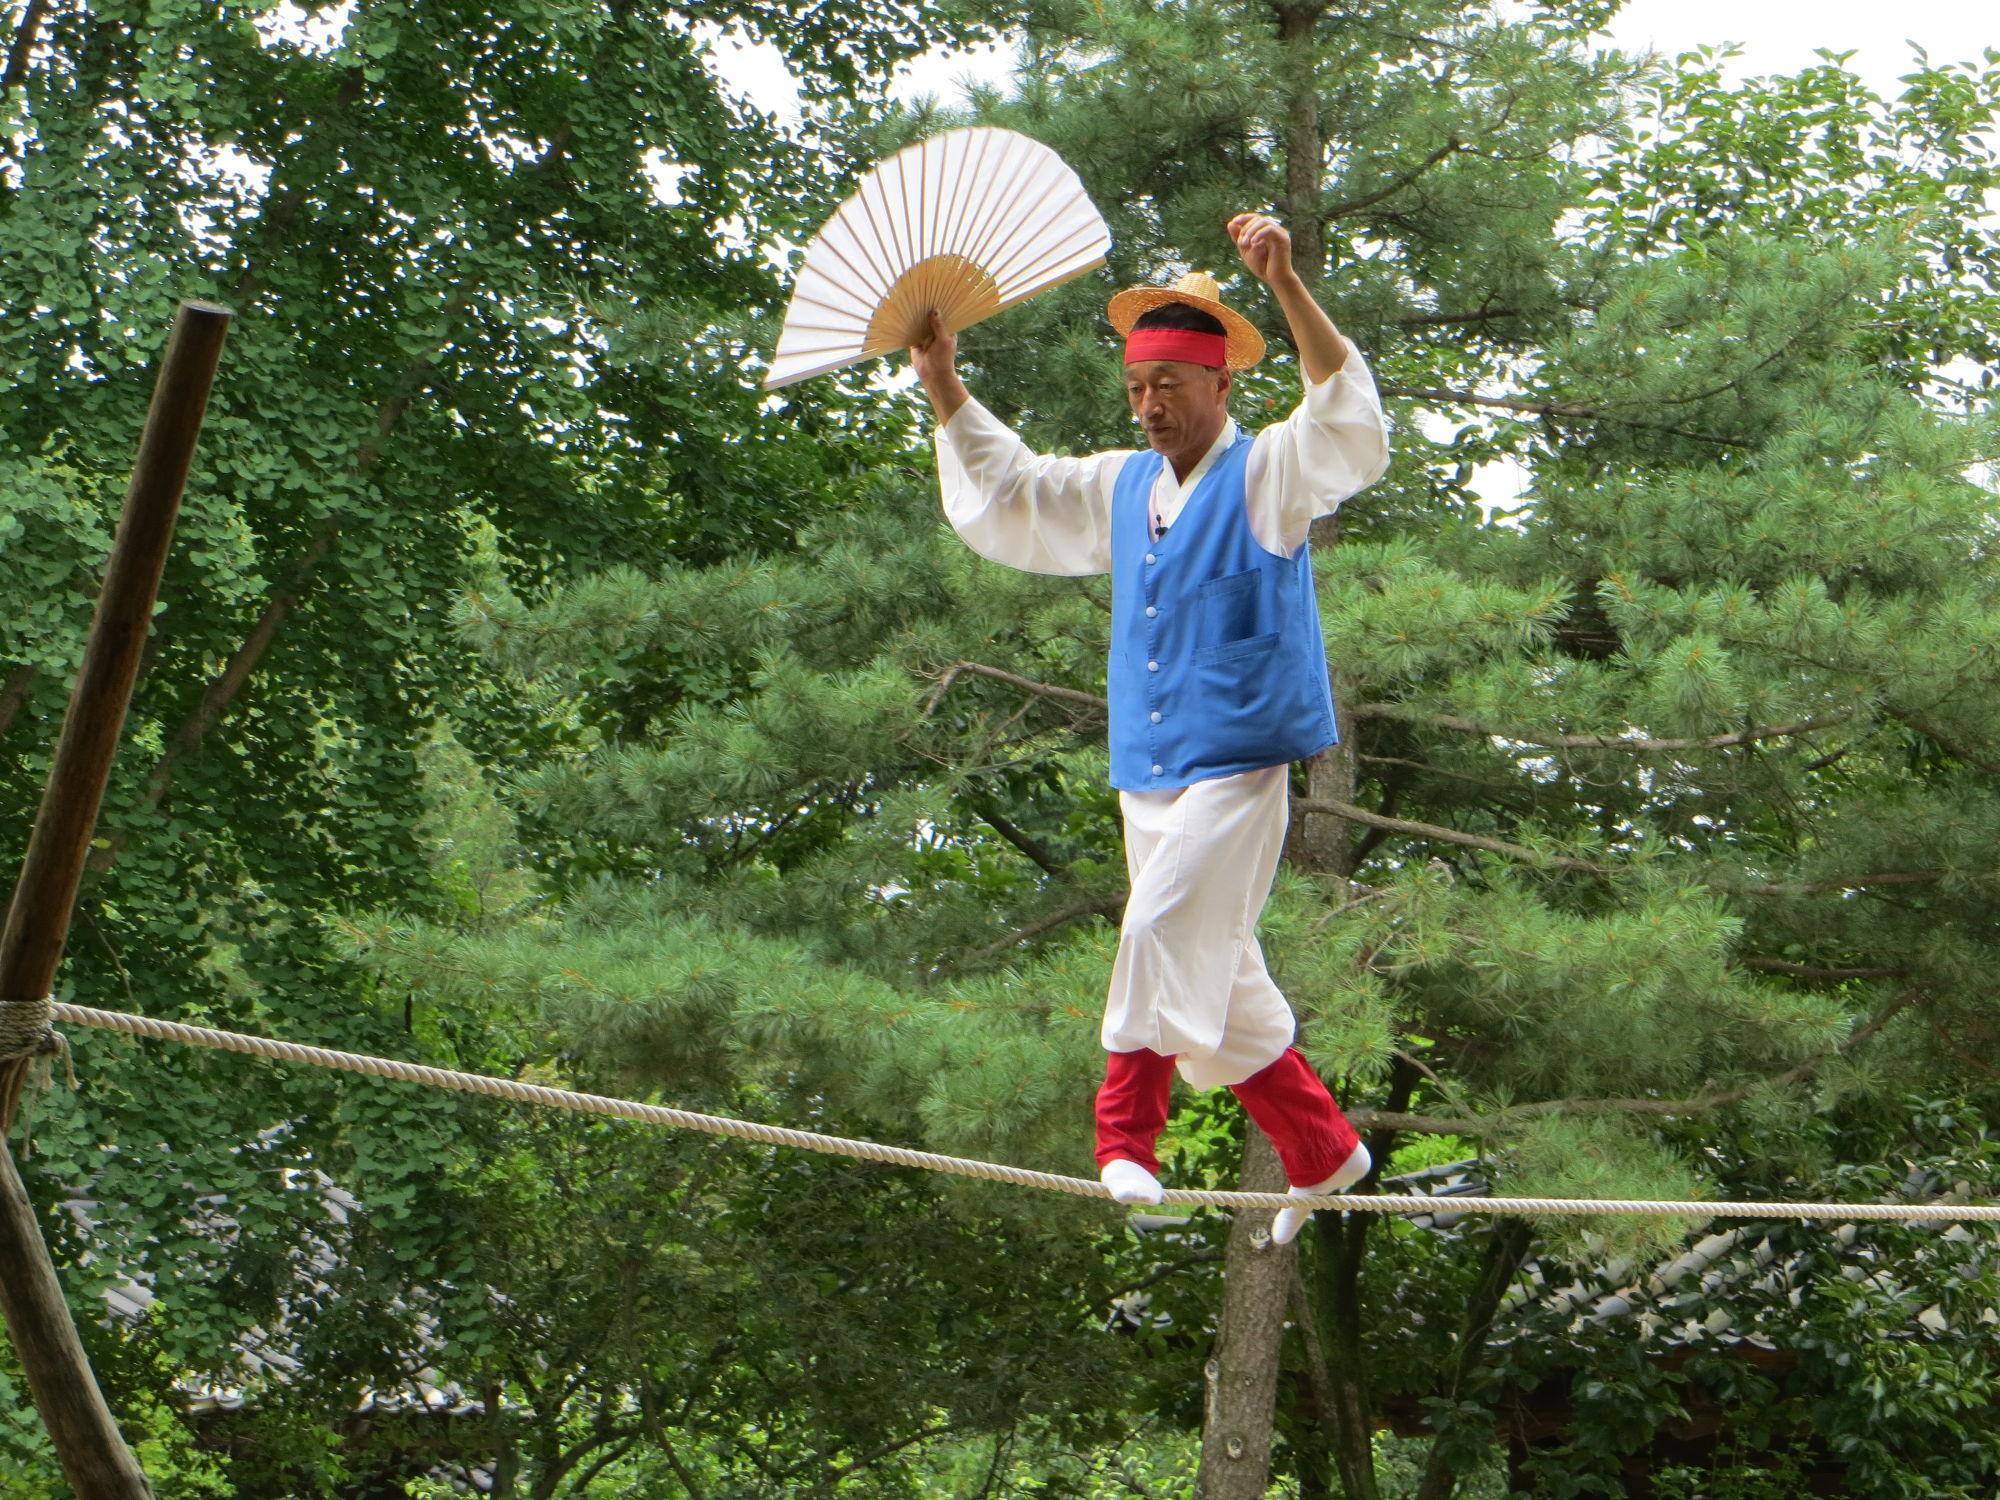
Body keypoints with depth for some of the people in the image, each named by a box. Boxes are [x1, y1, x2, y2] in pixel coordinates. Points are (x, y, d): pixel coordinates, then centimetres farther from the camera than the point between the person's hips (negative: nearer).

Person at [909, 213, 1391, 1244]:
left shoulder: (1264, 476, -3)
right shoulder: (1123, 487, 17)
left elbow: (1347, 422, -22)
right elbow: (1005, 492, 26)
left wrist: (1285, 286, -33)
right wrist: (943, 385, 15)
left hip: (1236, 769, -7)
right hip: (1146, 773, 7)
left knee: (1162, 930, -24)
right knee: (1220, 982, 10)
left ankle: (1125, 1143, -27)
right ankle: (1323, 1151, 21)